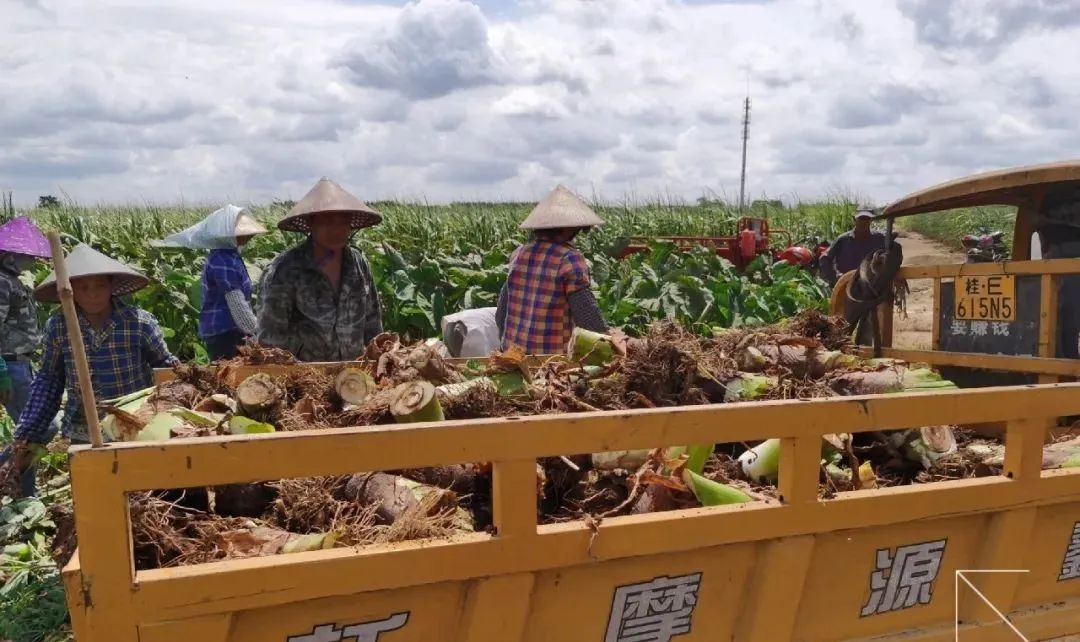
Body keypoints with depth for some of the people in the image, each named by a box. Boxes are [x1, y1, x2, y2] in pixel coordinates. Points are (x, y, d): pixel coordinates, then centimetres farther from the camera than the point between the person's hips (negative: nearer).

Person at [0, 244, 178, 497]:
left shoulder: (139, 322, -13)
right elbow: (47, 382, 4)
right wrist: (24, 441, 3)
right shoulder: (57, 327, -7)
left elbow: (165, 366, 2)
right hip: (84, 437, 2)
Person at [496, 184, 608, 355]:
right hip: (552, 353, -6)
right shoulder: (570, 258, -12)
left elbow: (502, 311, 13)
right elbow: (586, 313, -15)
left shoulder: (518, 254, 6)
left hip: (514, 351, 6)